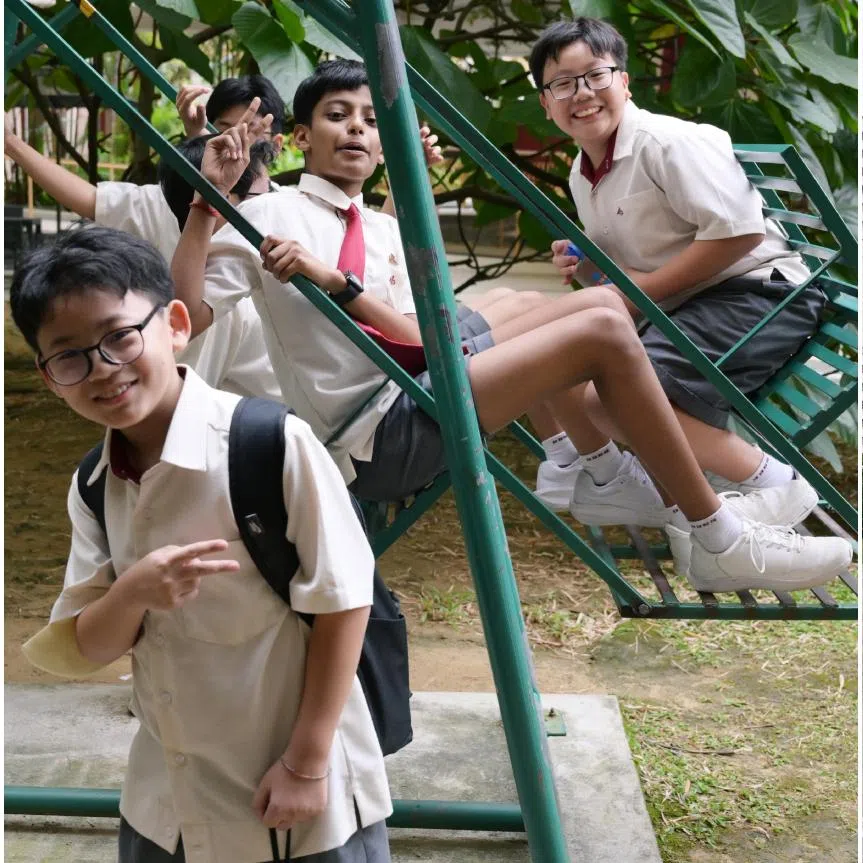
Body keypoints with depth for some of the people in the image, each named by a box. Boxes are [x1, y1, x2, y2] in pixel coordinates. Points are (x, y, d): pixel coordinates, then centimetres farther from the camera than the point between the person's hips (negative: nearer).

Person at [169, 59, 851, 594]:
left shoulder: (384, 231, 15)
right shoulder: (269, 216, -3)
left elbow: (422, 342, -1)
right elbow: (187, 314, -16)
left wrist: (333, 279, -15)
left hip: (413, 387, 8)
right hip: (376, 438, -8)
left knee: (599, 303, 10)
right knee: (603, 332, -16)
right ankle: (722, 542, -8)